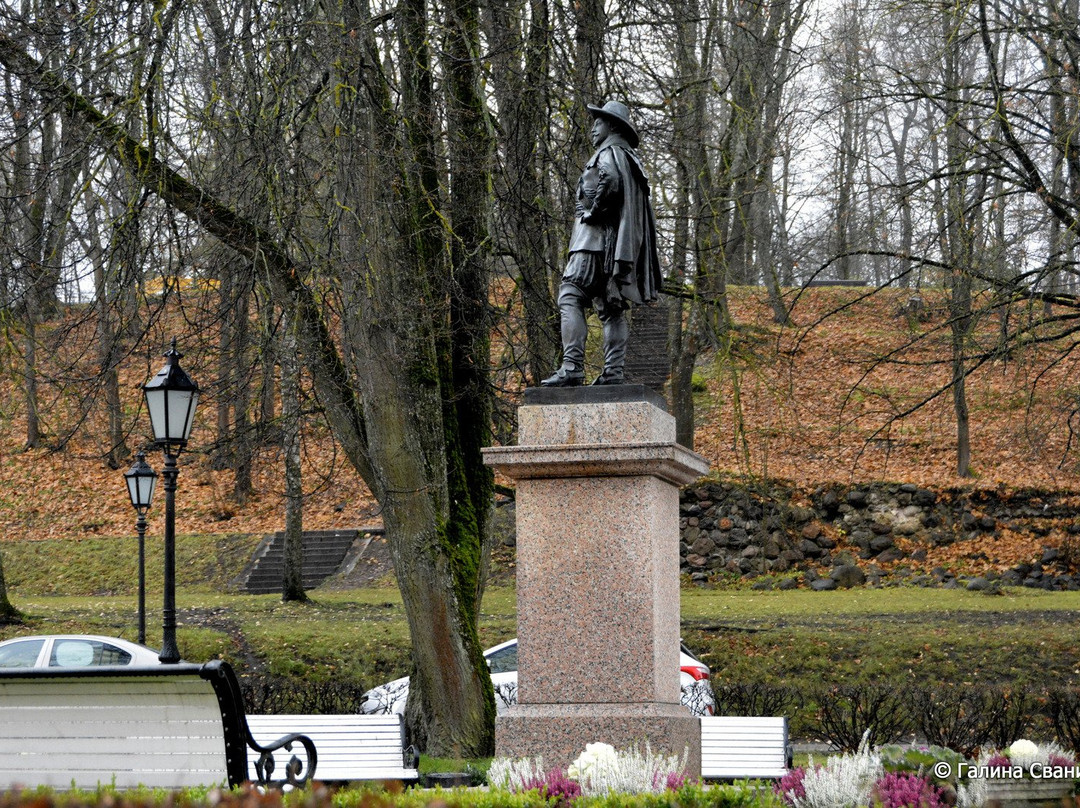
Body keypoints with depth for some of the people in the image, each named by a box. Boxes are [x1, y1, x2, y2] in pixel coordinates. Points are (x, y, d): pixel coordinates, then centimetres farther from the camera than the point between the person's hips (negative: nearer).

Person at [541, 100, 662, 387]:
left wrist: (591, 212, -14)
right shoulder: (631, 159, 25)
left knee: (571, 299, -14)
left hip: (597, 237, -10)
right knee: (611, 307, 6)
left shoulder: (609, 152, -4)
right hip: (620, 244, 10)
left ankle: (572, 368, -24)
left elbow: (610, 180, -25)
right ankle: (614, 371, -1)